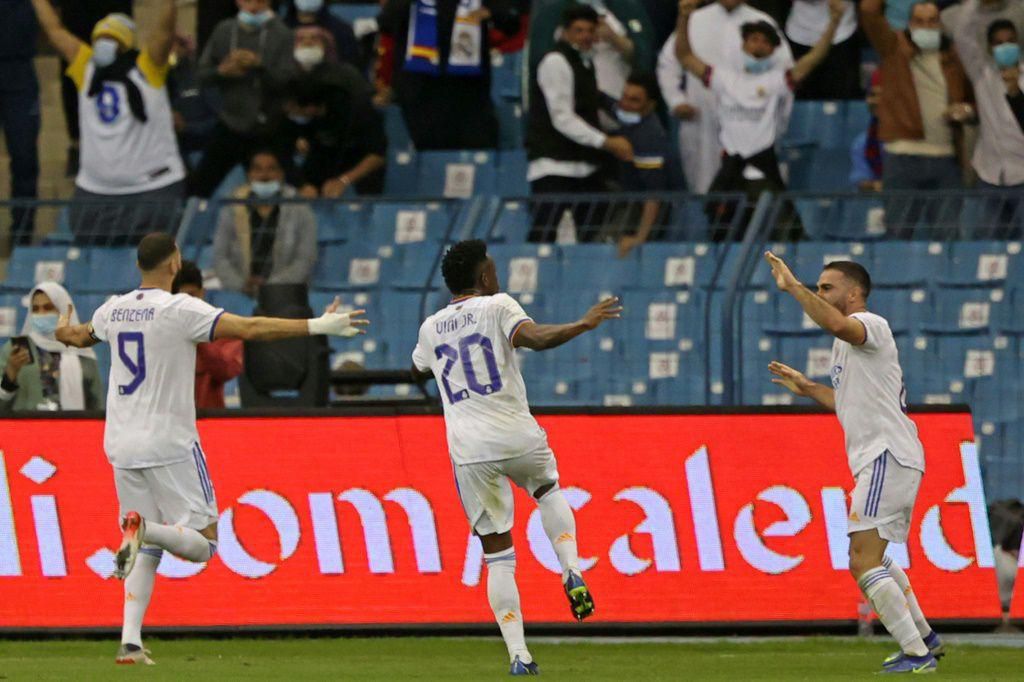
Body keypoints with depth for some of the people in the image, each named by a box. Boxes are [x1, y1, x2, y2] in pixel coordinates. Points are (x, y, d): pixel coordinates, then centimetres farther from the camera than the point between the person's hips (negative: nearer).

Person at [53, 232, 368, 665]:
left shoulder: (114, 310, 8)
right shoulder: (180, 310, -11)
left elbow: (83, 336, 31)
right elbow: (249, 329, -20)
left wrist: (65, 335, 57)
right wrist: (317, 326, -19)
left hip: (121, 446, 6)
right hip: (169, 445, -6)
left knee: (148, 551, 12)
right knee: (203, 543, -1)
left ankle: (130, 642, -2)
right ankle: (144, 528, -29)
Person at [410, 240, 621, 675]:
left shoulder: (431, 328, 14)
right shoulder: (497, 305, 0)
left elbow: (417, 370, 34)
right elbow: (533, 337, -19)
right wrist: (584, 325, -12)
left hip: (468, 451, 2)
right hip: (517, 437, -2)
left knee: (497, 553, 6)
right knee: (548, 489, 31)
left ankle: (518, 655, -2)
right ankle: (571, 571, 6)